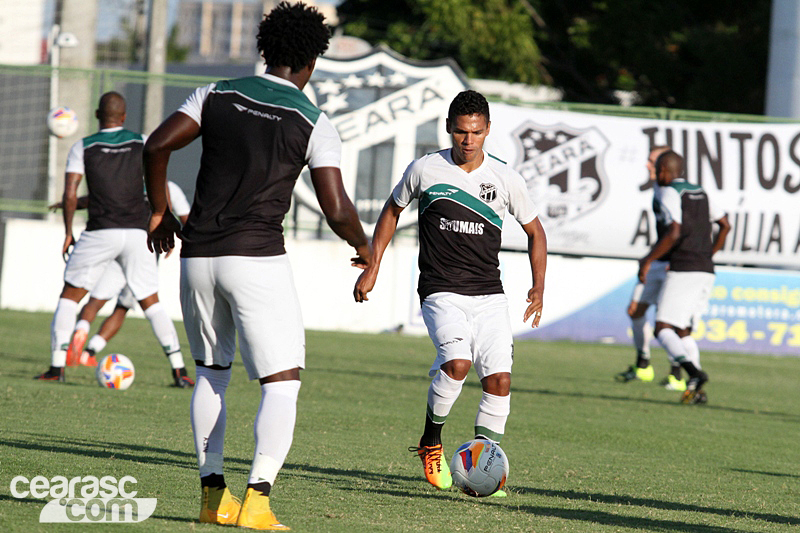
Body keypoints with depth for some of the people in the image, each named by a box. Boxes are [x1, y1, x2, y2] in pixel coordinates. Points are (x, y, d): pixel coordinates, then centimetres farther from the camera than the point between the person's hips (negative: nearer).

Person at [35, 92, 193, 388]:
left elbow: (70, 194, -4)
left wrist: (68, 233, 6)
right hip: (137, 233, 2)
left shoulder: (83, 148, 3)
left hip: (99, 233, -2)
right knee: (151, 303, 9)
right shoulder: (143, 143, 6)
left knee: (69, 296, 12)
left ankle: (57, 366, 2)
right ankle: (179, 369, 1)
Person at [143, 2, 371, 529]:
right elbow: (337, 211, -7)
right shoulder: (314, 123, -2)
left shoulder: (218, 95, 7)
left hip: (198, 256, 4)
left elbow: (156, 146, -1)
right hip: (258, 258, -4)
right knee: (283, 383, -1)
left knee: (212, 371, 21)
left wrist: (161, 213, 12)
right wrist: (365, 247, 12)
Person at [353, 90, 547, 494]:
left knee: (499, 379, -9)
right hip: (441, 291, -3)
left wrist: (539, 287, 6)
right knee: (457, 362, -27)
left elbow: (534, 230, 16)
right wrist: (372, 267, 14)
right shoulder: (425, 170, 0)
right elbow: (393, 209, 18)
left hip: (489, 295, 3)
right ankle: (431, 442, -3)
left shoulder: (505, 178, 2)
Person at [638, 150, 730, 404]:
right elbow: (725, 225, 23)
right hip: (706, 271, 8)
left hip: (683, 270, -8)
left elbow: (674, 233, -19)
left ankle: (694, 372, -29)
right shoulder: (699, 192, 18)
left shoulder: (670, 193, -6)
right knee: (682, 330, 17)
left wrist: (647, 260, -12)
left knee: (663, 329, -8)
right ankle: (697, 391, 4)